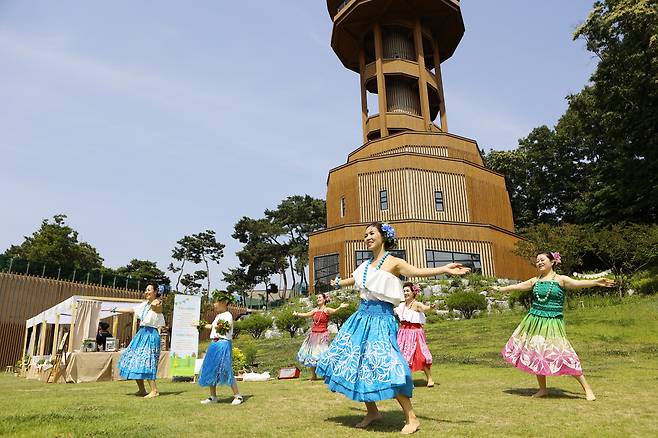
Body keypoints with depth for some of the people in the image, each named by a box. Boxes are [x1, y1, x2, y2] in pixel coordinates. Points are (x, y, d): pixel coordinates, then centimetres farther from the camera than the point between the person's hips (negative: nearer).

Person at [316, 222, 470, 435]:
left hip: (380, 320, -7)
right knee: (357, 364, 9)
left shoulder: (393, 262, -8)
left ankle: (411, 418, 1)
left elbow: (417, 271, -24)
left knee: (385, 367, -14)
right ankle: (372, 412, 26)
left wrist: (444, 269, -39)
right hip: (361, 317, 7)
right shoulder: (366, 265, 11)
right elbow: (354, 280, 30)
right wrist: (338, 283, 49)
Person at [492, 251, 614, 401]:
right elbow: (517, 286, 21)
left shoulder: (560, 279, -2)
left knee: (564, 355, -10)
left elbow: (578, 283, -18)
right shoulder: (535, 281, 11)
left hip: (552, 323, -5)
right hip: (534, 321, 5)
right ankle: (542, 389, 25)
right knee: (536, 355, 9)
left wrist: (596, 282, -34)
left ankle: (587, 389, 5)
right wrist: (500, 289, 30)